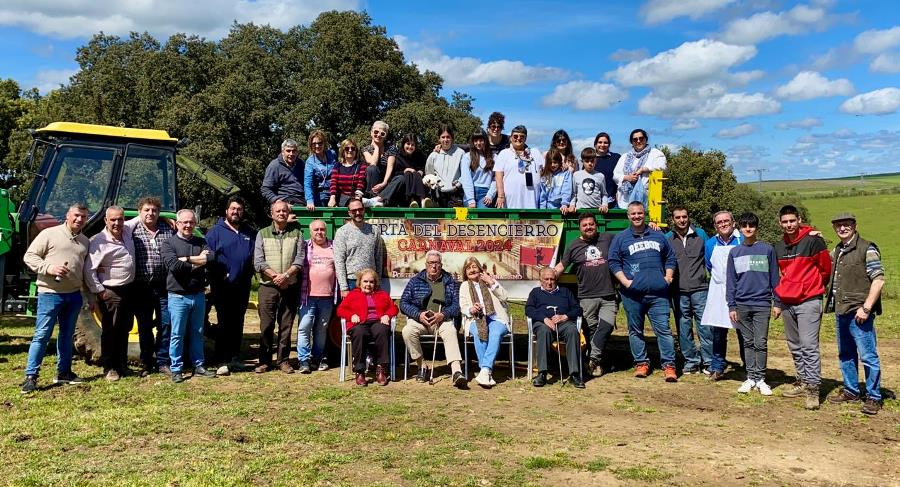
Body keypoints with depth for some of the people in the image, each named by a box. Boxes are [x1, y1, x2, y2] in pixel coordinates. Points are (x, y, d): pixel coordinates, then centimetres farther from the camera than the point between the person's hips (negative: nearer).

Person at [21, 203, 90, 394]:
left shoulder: (85, 241, 14)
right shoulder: (50, 234, -3)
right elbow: (29, 256, -5)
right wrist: (49, 268, -20)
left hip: (74, 294, 6)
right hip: (50, 293, -6)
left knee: (67, 334, 13)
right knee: (42, 335, -5)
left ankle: (63, 372, 23)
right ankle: (30, 376, 0)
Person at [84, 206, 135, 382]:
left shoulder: (127, 232, 5)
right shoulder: (99, 242, -16)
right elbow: (89, 270, -16)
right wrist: (98, 291, -16)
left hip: (129, 289, 7)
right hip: (111, 293, -7)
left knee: (125, 329, 14)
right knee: (110, 330, 1)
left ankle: (122, 365, 24)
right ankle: (109, 368, 10)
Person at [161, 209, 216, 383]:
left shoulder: (201, 242, 9)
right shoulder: (168, 244, -2)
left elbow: (210, 258, -10)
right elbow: (173, 265, -19)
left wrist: (186, 259, -15)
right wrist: (197, 262, -11)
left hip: (198, 295, 4)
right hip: (178, 296, -4)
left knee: (197, 333, 13)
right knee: (177, 335, 2)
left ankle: (198, 366, 23)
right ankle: (176, 370, 11)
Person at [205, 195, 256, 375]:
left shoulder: (250, 233, 11)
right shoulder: (216, 231, -1)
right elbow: (208, 257, -6)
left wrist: (251, 272, 2)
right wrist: (219, 275, -14)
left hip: (243, 286, 4)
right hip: (222, 287, -4)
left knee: (238, 323, 11)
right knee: (224, 323, -4)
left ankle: (235, 358, 20)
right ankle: (223, 361, 0)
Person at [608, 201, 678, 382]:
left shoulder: (658, 236, 16)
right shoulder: (620, 238, 8)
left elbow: (670, 257, 22)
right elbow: (613, 262, 4)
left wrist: (668, 276, 7)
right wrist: (624, 281, -7)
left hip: (658, 293, 1)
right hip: (632, 294, 0)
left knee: (663, 328, -5)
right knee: (636, 330, 6)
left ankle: (669, 365, -3)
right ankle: (641, 363, 17)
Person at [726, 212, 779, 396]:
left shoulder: (767, 249, 2)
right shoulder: (734, 252, 8)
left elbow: (774, 278, 4)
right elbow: (731, 281, 7)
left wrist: (777, 303, 1)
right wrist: (731, 306, 2)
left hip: (762, 304, -2)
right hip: (742, 305, 2)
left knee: (761, 343, -2)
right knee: (748, 342, 9)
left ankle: (760, 379, 7)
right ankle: (750, 377, 15)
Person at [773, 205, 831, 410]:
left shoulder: (813, 241, -9)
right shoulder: (779, 247, 11)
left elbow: (826, 269, -1)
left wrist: (814, 288, 11)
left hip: (808, 302, -7)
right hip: (787, 304, 7)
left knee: (809, 346, -10)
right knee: (794, 346, 13)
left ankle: (813, 389, -7)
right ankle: (803, 383, 24)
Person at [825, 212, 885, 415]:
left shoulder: (866, 249, -8)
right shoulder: (836, 251, 15)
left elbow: (879, 279, -13)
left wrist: (866, 308, -18)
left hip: (859, 312, -8)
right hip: (840, 312, 8)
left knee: (868, 356, -3)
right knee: (845, 354, 16)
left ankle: (873, 398, 6)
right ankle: (851, 391, 27)